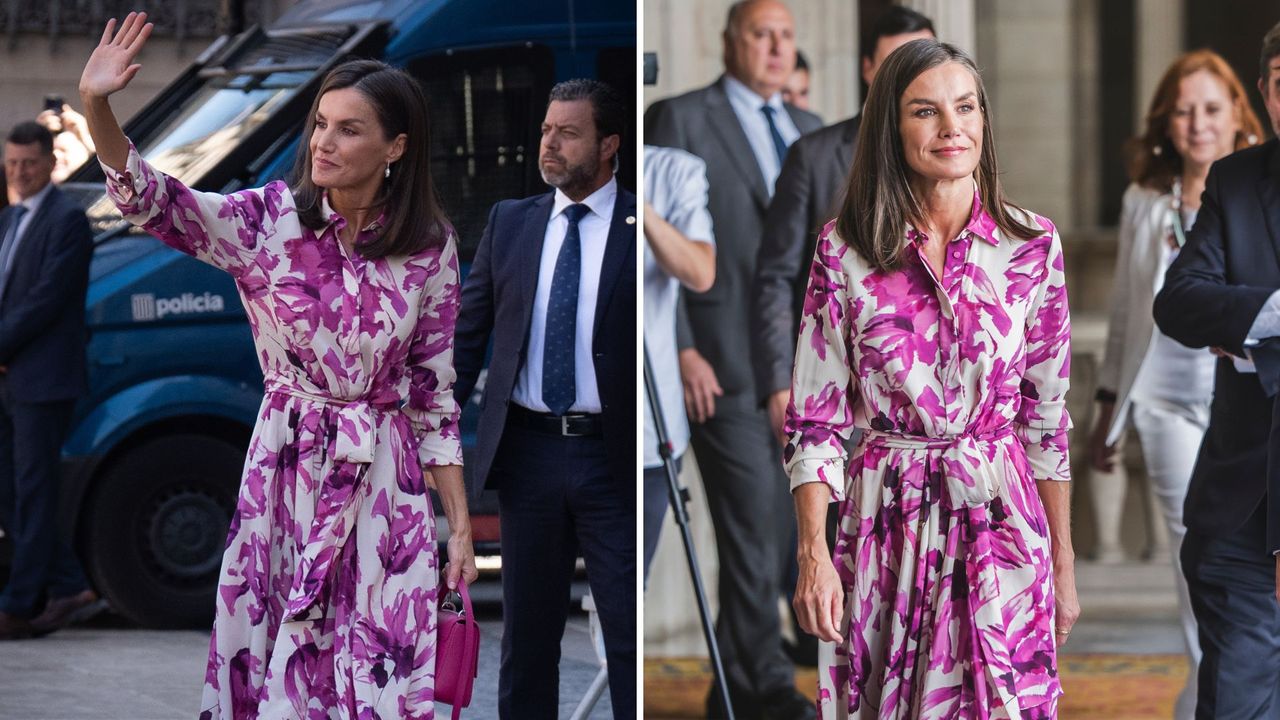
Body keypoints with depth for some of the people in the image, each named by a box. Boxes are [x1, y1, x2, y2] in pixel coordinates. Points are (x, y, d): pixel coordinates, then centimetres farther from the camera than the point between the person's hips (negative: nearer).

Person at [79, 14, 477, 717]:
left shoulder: (430, 250, -2)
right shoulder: (272, 219, -4)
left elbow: (434, 396, 3)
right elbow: (153, 202, -18)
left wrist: (461, 527, 2)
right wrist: (96, 106, -34)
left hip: (385, 486, 0)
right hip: (285, 474, 0)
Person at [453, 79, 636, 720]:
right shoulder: (510, 223, 9)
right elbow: (467, 336, 10)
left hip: (613, 455, -4)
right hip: (528, 449, 4)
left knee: (629, 633, -2)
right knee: (528, 630, 11)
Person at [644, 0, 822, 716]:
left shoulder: (809, 130, 18)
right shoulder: (681, 120, -1)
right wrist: (682, 350, -14)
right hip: (725, 365, -6)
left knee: (782, 529, 7)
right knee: (751, 528, -9)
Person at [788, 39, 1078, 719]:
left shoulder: (1032, 244, 0)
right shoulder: (844, 249, -3)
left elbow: (1047, 412, 6)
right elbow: (815, 417, -1)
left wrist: (1063, 562, 7)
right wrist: (813, 554, -10)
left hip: (1000, 520, 1)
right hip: (886, 526, -1)